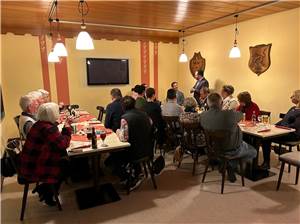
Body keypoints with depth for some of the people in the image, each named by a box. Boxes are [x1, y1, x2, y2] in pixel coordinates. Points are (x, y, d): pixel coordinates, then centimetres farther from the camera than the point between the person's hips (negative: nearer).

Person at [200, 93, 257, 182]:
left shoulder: (203, 116, -18)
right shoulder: (229, 114, -31)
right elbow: (240, 115, -6)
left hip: (214, 148, 6)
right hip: (232, 150, -6)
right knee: (253, 152, 24)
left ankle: (229, 165, 21)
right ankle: (230, 166, 13)